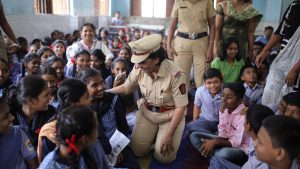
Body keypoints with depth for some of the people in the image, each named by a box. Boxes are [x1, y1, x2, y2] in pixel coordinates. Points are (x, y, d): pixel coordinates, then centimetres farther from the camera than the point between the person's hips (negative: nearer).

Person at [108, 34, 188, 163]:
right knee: (137, 150, -4)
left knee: (163, 157, -12)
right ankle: (155, 133, 24)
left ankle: (162, 133, 19)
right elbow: (126, 88, 5)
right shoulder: (138, 69, -15)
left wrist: (169, 135, -20)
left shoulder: (175, 74, -29)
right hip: (146, 112, 4)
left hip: (170, 115, -3)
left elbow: (180, 107, -20)